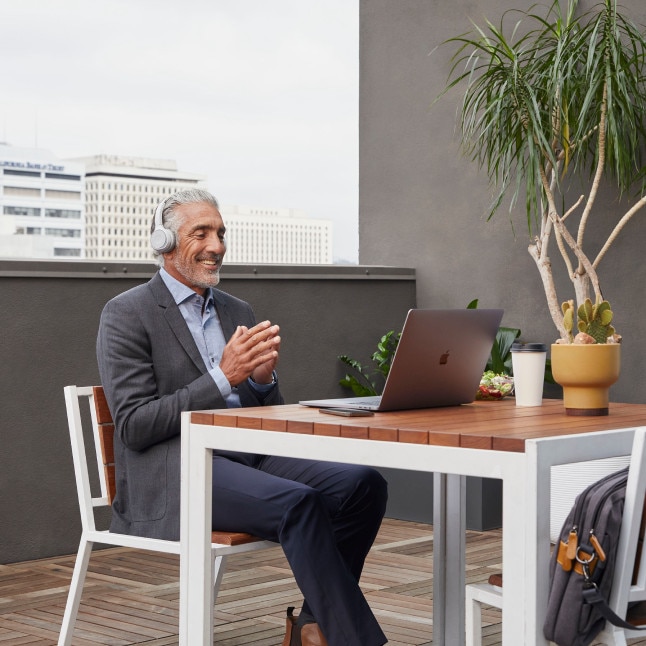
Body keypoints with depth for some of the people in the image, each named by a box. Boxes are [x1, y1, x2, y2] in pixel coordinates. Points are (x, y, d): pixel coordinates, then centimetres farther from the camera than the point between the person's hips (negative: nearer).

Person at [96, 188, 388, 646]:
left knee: (364, 484, -16)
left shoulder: (239, 312, 19)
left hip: (249, 455, 7)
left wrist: (263, 377, -6)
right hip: (175, 473, -7)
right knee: (300, 503, -31)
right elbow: (134, 427, -11)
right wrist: (223, 378, -17)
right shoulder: (127, 314, -1)